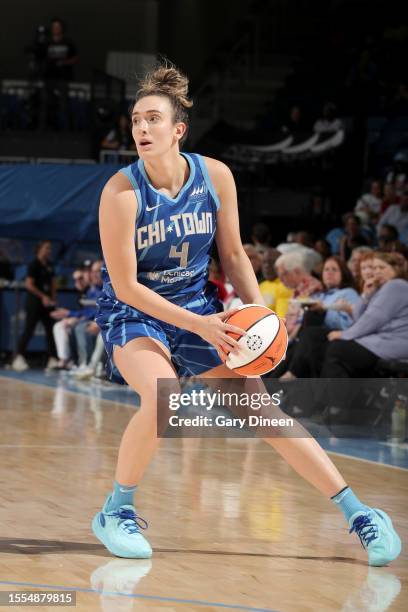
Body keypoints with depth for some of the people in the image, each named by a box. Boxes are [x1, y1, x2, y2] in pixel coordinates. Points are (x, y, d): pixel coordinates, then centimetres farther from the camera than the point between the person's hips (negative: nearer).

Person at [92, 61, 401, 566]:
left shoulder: (215, 177, -10)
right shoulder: (121, 193, -22)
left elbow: (233, 256, 4)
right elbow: (125, 286, -19)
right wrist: (198, 325, -24)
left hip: (198, 308, 4)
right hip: (133, 314, -4)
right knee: (161, 396, -32)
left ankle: (357, 513, 3)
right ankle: (117, 512, -11)